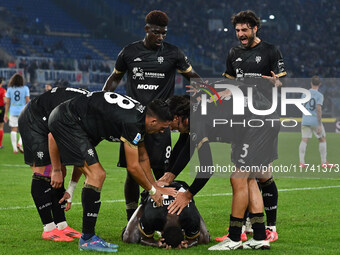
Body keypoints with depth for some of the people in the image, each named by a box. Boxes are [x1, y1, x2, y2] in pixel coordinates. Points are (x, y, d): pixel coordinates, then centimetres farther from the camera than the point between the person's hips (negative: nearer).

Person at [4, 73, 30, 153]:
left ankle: (15, 148, 4)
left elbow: (7, 102, 3)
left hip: (13, 112, 1)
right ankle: (20, 143, -6)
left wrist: (6, 114, 8)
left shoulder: (10, 89, 2)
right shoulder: (25, 88, -2)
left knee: (13, 130, 5)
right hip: (23, 111, -1)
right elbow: (27, 101, -4)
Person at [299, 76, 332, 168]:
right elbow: (318, 109, -17)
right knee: (322, 139, 12)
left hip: (305, 120, 4)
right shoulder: (319, 95, -9)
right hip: (315, 121, -4)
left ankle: (301, 162, -11)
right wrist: (320, 125, -17)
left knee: (304, 140, 1)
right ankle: (324, 162, 13)